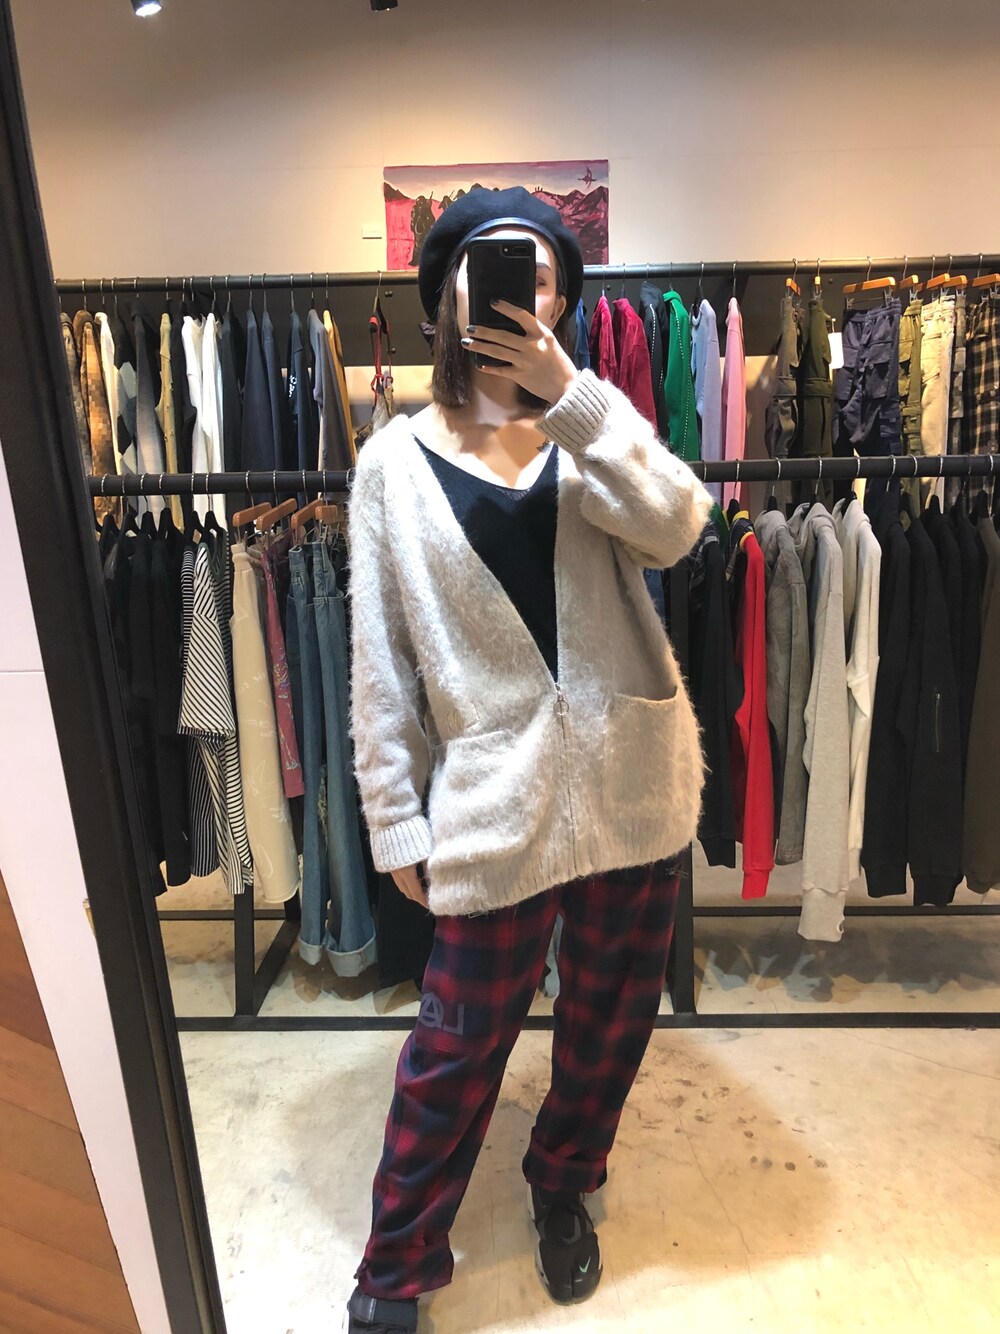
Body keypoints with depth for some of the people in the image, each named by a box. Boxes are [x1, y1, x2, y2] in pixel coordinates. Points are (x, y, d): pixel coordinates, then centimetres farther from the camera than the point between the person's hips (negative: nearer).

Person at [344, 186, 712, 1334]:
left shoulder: (590, 433, 6)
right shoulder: (396, 462, -1)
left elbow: (673, 527, -16)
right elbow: (380, 666, -2)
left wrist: (568, 392, -21)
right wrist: (397, 822, -3)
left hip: (632, 784, 3)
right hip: (494, 799, -3)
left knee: (609, 1020, 20)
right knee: (456, 1048, 10)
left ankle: (564, 1184, 50)